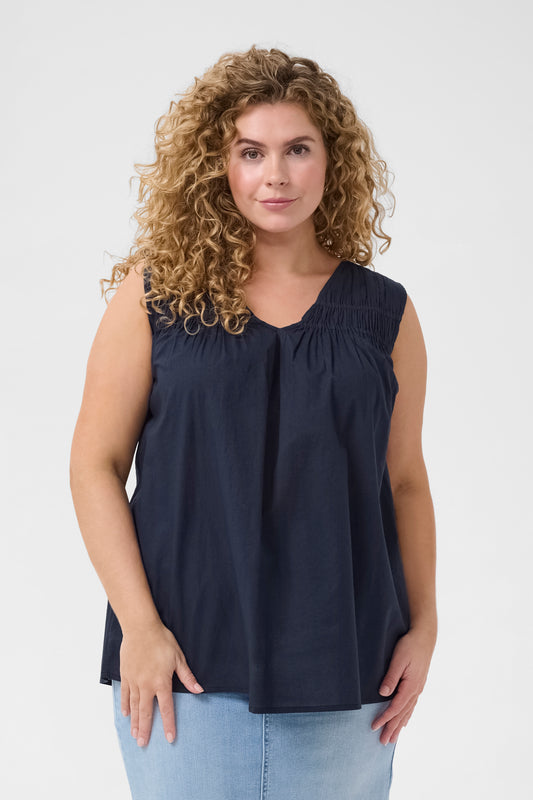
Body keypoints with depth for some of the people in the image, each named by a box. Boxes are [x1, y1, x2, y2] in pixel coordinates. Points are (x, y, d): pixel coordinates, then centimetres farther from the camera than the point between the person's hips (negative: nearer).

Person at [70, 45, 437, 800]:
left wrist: (423, 624, 3)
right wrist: (139, 624, -9)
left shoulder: (384, 312, 6)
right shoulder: (156, 296, 1)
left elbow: (405, 480, 11)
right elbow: (95, 465, -2)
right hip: (188, 661, -1)